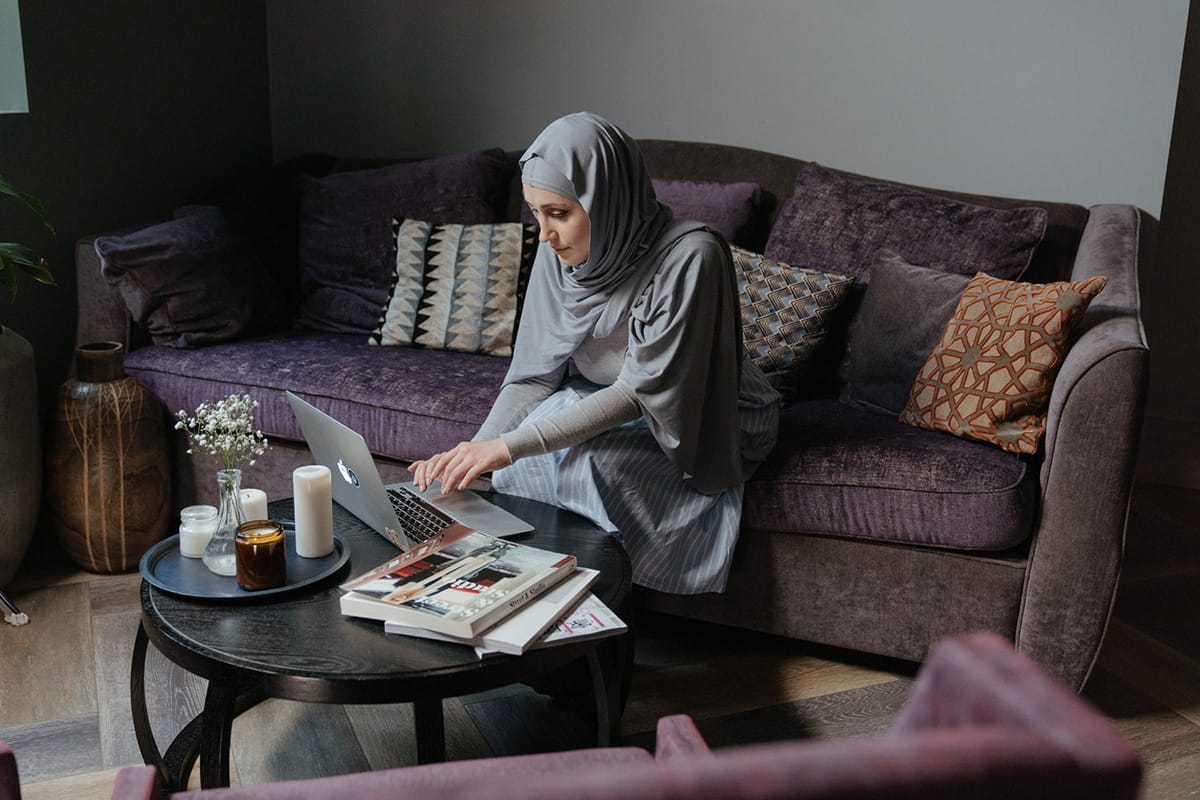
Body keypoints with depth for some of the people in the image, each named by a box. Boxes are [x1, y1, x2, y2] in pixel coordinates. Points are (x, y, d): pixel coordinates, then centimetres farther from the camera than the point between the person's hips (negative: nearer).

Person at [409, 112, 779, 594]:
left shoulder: (690, 256, -29)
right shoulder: (560, 252, -11)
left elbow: (640, 390, -30)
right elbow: (535, 374, -7)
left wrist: (511, 445, -35)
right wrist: (474, 452, -23)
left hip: (700, 423, -5)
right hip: (603, 401, 5)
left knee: (579, 459, -30)